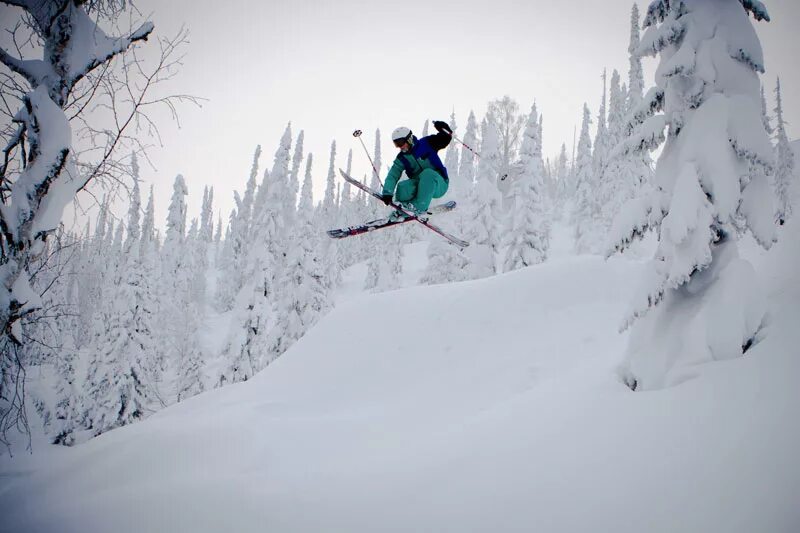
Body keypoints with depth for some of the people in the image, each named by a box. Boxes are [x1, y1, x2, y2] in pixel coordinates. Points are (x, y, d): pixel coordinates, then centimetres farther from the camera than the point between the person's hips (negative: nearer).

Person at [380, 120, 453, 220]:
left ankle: (419, 208, -37)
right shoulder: (401, 159, 2)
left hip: (439, 185, -3)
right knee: (402, 187, -27)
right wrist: (387, 193, -24)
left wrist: (444, 131, -31)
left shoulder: (426, 143, -6)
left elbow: (444, 140, -8)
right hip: (420, 186, 3)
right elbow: (392, 176, -9)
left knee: (427, 173, -37)